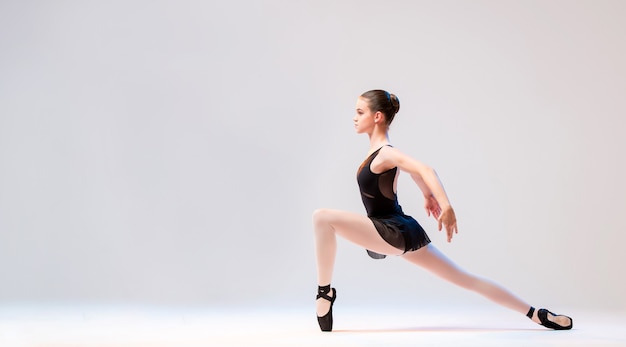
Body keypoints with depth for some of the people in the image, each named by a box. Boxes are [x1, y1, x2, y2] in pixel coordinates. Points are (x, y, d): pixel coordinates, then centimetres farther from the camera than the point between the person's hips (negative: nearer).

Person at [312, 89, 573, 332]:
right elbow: (413, 168, 29)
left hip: (395, 232, -10)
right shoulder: (381, 151, 11)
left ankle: (325, 292, -7)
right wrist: (428, 196, 33)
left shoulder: (384, 154, -16)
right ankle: (538, 314, 16)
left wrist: (447, 206, -41)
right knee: (466, 280, 13)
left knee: (323, 217, -18)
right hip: (397, 233, 10)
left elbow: (424, 170, -31)